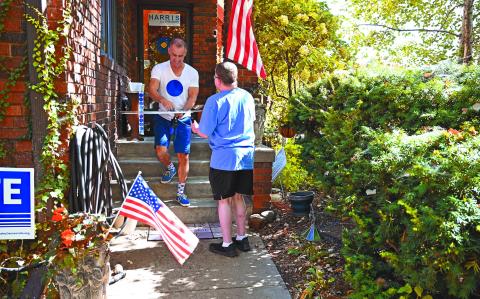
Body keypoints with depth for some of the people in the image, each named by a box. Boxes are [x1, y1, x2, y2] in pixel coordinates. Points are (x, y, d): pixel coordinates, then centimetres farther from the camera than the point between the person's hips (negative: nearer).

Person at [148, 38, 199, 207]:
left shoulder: (192, 73, -2)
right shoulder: (159, 69, -5)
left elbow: (193, 97, -7)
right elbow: (152, 90, -17)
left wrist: (183, 110, -27)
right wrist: (163, 100, -39)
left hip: (183, 119, 1)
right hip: (163, 117, 0)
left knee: (183, 156, -1)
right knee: (160, 150, -15)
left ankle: (180, 193, 14)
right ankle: (169, 168, 22)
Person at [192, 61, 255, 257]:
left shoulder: (215, 101, -12)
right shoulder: (247, 97, 6)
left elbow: (205, 133, -8)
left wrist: (196, 129, 13)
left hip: (224, 158, -5)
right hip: (246, 155, 6)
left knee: (224, 200, 6)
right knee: (238, 197, 19)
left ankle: (227, 245, 14)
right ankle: (242, 238, 28)